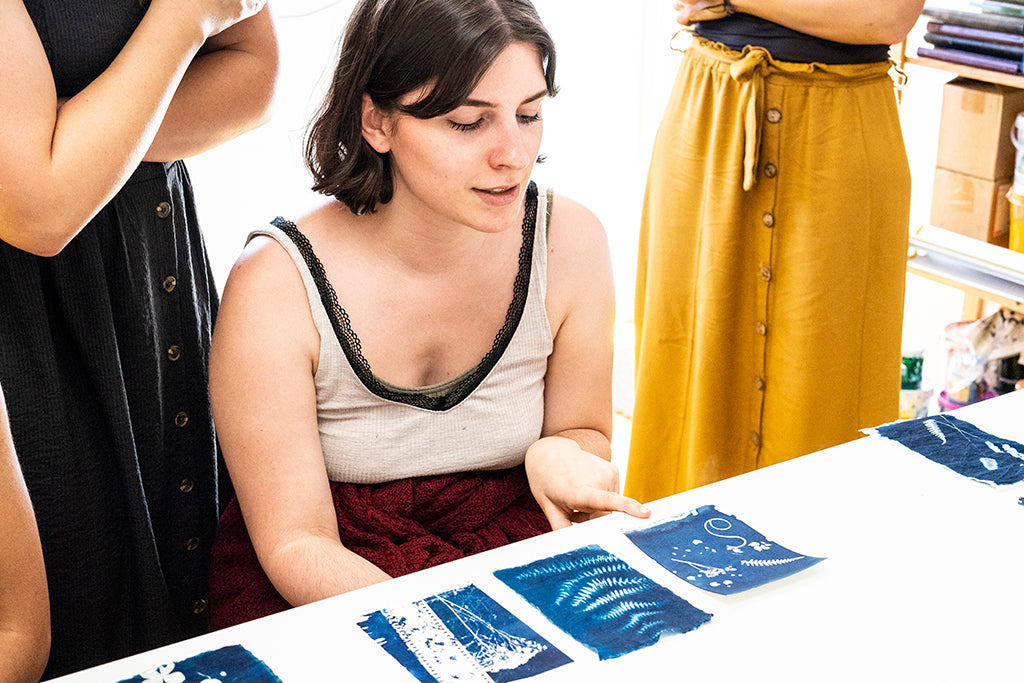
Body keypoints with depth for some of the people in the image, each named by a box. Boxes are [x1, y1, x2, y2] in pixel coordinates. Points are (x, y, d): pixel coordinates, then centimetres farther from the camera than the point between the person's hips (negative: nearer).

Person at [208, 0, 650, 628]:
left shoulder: (570, 244, -10)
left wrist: (561, 455, -21)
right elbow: (297, 544, -15)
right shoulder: (275, 287, -20)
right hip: (334, 592, -2)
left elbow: (586, 435, 5)